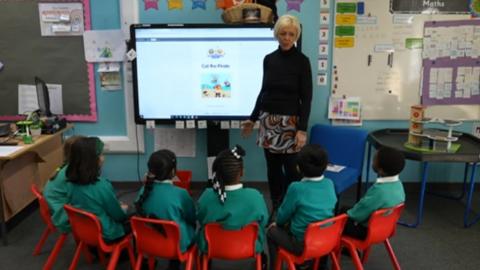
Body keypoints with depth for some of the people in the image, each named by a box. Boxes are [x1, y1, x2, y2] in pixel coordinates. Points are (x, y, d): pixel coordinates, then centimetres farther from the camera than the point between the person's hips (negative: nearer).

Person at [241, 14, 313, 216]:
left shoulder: (302, 61, -8)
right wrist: (252, 119, 15)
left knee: (291, 170, -2)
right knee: (273, 169, 12)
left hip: (290, 123, -5)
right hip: (269, 121, 5)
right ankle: (276, 210, 26)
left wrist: (302, 129, -17)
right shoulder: (269, 59, 6)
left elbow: (306, 98, -10)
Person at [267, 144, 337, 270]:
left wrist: (279, 223, 18)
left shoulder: (296, 188, -23)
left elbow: (283, 214, -8)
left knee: (272, 230, 15)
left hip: (303, 245, -5)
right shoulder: (330, 184, -6)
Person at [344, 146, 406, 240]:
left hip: (367, 230, -8)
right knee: (345, 209, 22)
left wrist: (349, 213, -3)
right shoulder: (397, 183, -9)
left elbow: (358, 214, -24)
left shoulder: (379, 191, -35)